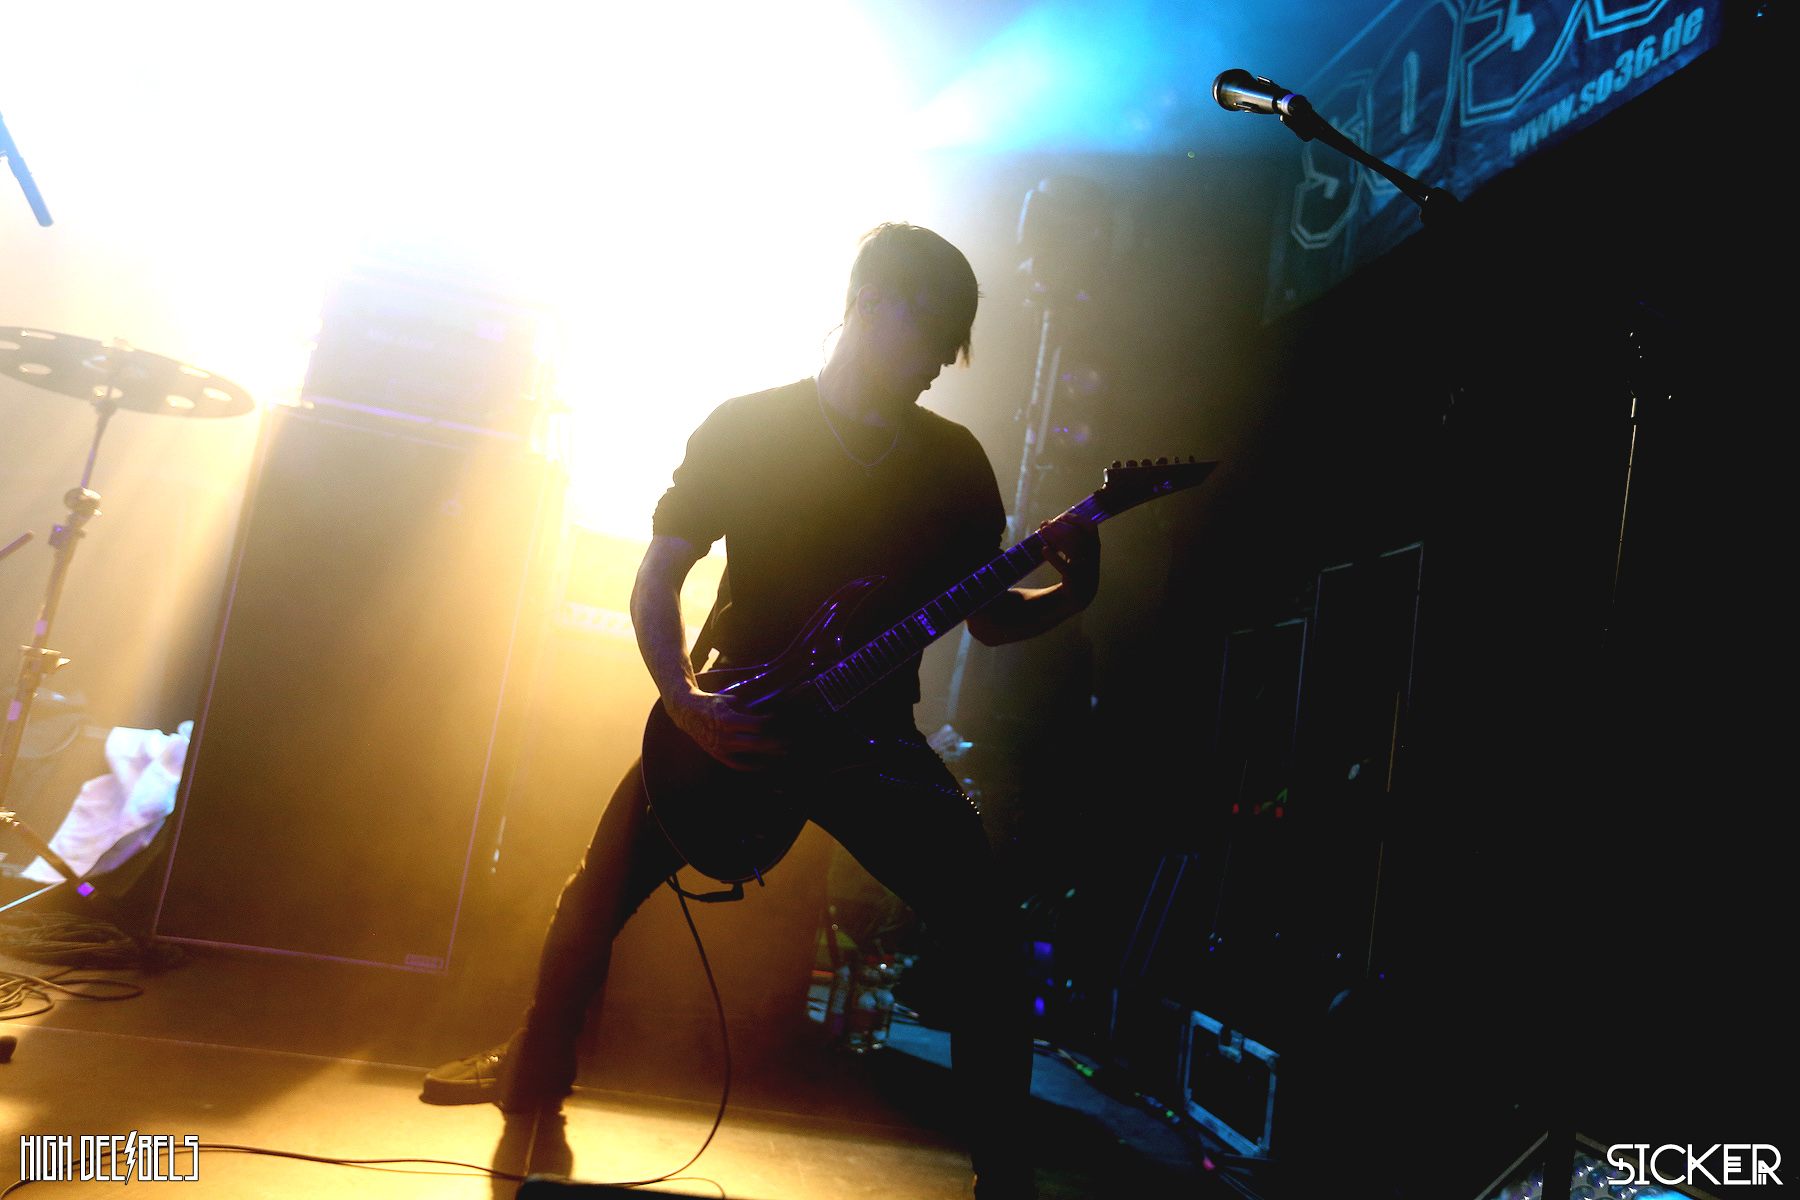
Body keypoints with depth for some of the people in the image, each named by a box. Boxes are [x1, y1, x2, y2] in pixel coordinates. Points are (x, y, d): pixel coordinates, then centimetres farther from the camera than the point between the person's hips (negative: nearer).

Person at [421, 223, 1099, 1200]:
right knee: (599, 893, 4)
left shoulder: (956, 461, 3)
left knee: (988, 936, -13)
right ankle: (534, 1068, 34)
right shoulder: (745, 426, -3)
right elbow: (657, 578, -4)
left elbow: (987, 617, 6)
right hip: (735, 716, 0)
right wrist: (685, 700, -20)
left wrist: (1070, 590, -14)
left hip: (872, 733, 1)